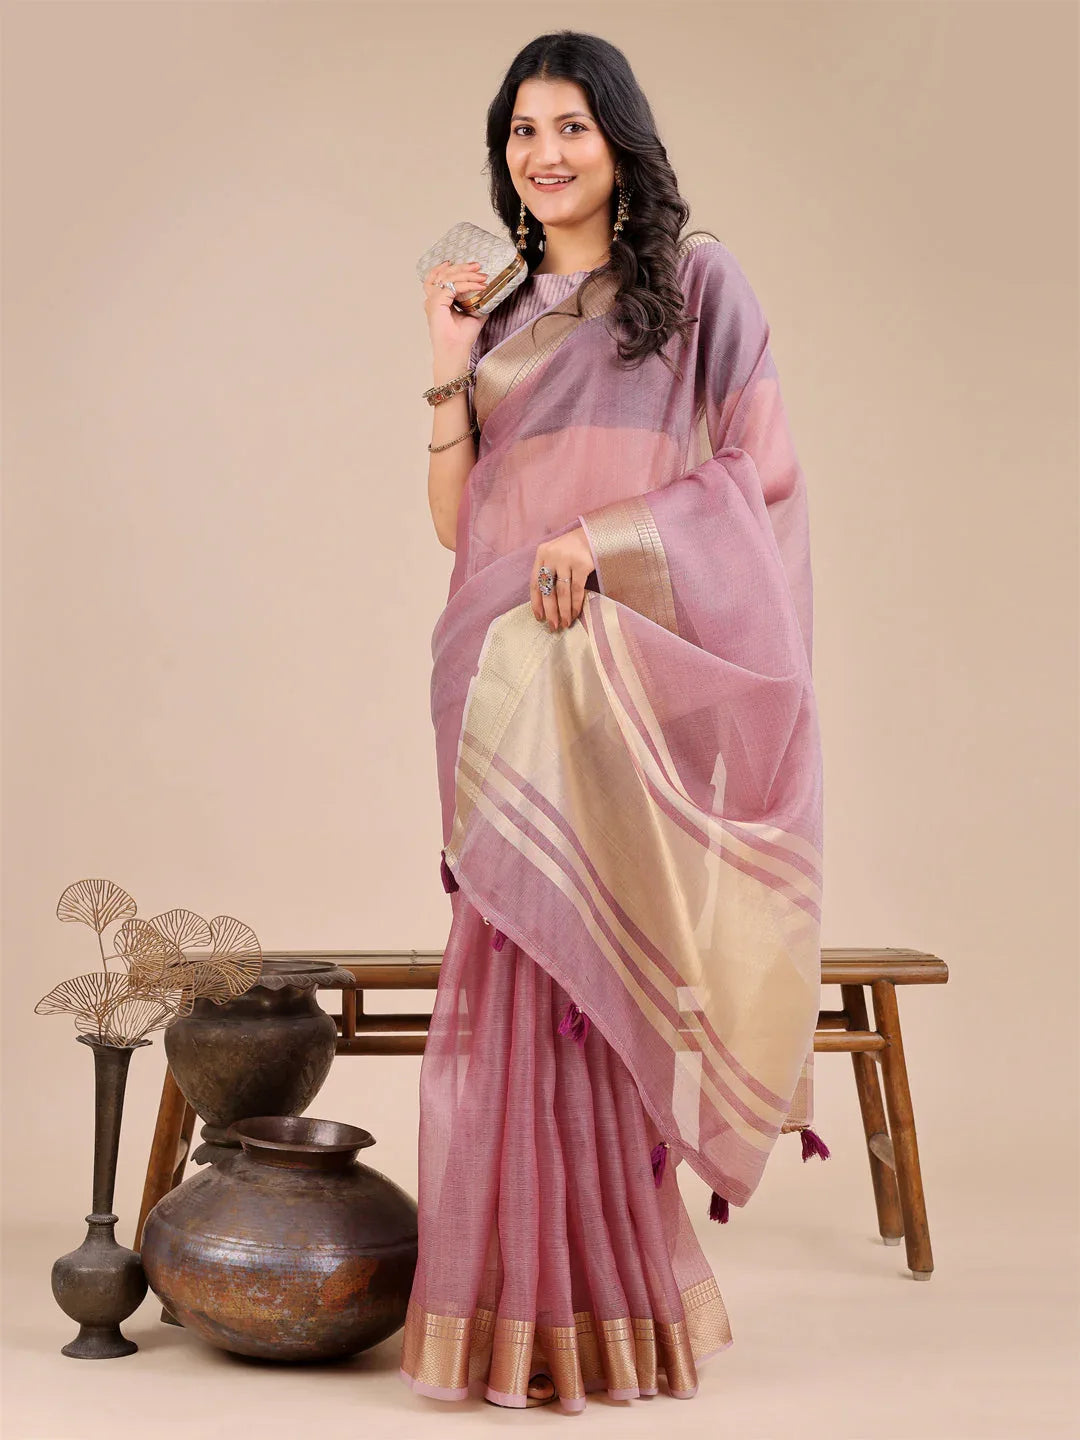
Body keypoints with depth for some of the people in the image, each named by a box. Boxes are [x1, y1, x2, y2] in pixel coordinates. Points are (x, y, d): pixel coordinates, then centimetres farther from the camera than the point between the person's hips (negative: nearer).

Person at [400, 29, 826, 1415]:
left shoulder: (697, 284, 5)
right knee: (526, 963, 0)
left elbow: (755, 472, -2)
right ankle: (535, 1311, 9)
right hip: (510, 676, 4)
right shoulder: (503, 314, 18)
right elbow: (455, 517, 13)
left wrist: (607, 537, -13)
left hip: (635, 665, -4)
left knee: (586, 959, -7)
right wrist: (450, 368, 3)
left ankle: (597, 1309, 4)